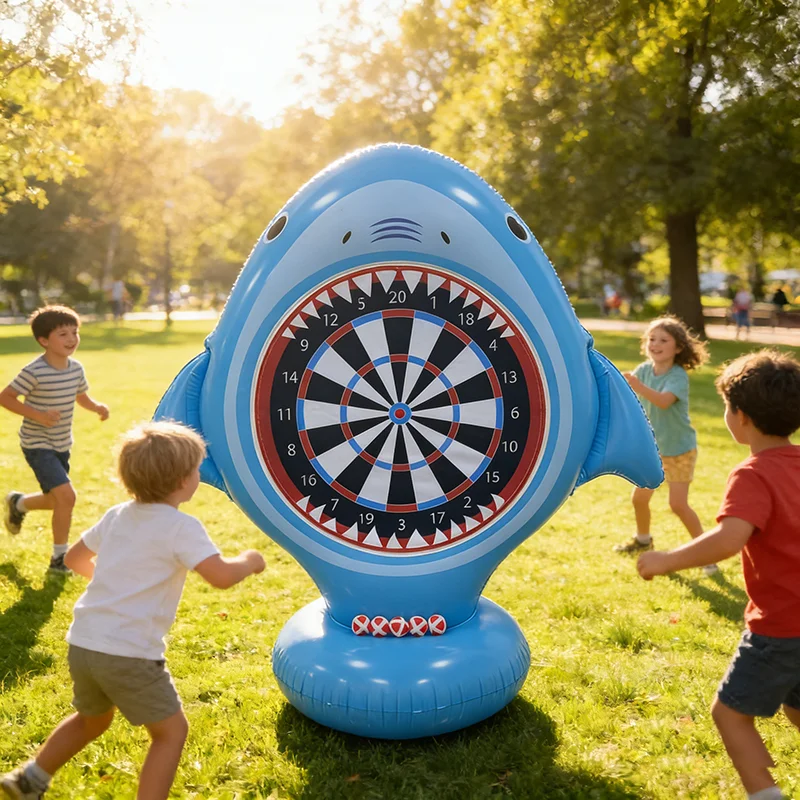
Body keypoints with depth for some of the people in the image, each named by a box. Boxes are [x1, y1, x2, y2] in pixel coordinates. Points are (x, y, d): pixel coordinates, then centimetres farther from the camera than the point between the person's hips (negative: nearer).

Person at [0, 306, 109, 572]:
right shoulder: (34, 371, -21)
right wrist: (38, 415, -26)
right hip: (38, 445, -8)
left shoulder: (76, 368, -1)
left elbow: (82, 398, 14)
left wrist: (98, 407, -8)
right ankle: (60, 557, -2)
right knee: (66, 496, -20)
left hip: (62, 445, 8)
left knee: (57, 501, 20)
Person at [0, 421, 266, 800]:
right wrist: (248, 561, -3)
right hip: (128, 653, -8)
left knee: (92, 718, 33)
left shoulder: (117, 515, 10)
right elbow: (221, 576, -23)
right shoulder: (182, 526, -12)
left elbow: (75, 558, 23)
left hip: (82, 642, 8)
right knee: (172, 731, 8)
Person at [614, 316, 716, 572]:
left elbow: (664, 401, -44)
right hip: (652, 447, 6)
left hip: (679, 449, -6)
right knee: (639, 498, 11)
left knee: (678, 504, -10)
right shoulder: (645, 369, -6)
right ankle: (643, 539, 38)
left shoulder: (678, 376, -25)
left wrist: (638, 387, -58)